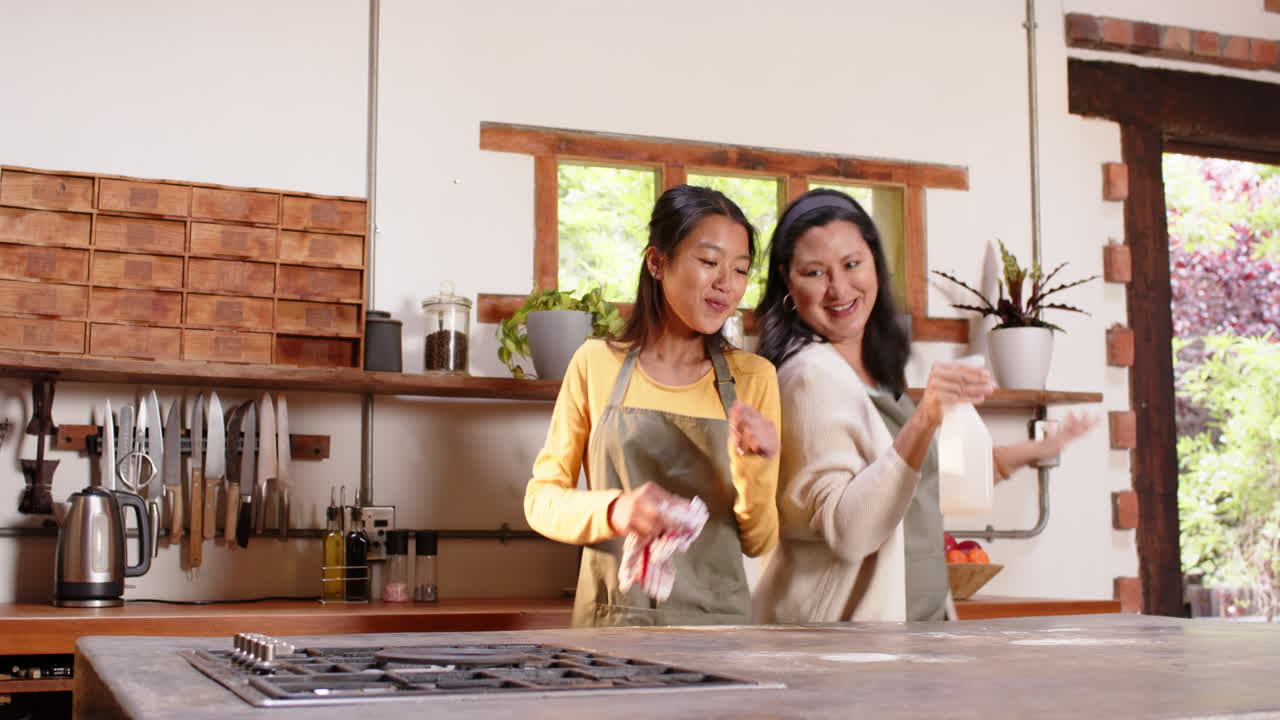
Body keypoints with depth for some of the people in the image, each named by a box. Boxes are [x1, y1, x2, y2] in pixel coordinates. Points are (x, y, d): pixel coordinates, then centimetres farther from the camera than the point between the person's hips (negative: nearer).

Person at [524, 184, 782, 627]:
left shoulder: (754, 378, 4)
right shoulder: (596, 364, 2)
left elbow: (758, 542, 6)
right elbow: (542, 498, 3)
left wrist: (753, 469, -13)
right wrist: (614, 510, -15)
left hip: (717, 621, 1)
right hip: (611, 619, -1)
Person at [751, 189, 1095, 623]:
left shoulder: (877, 371, 8)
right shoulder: (812, 375, -19)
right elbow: (847, 532, -27)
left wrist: (1032, 452, 19)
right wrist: (923, 422, -34)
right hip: (836, 624, -8)